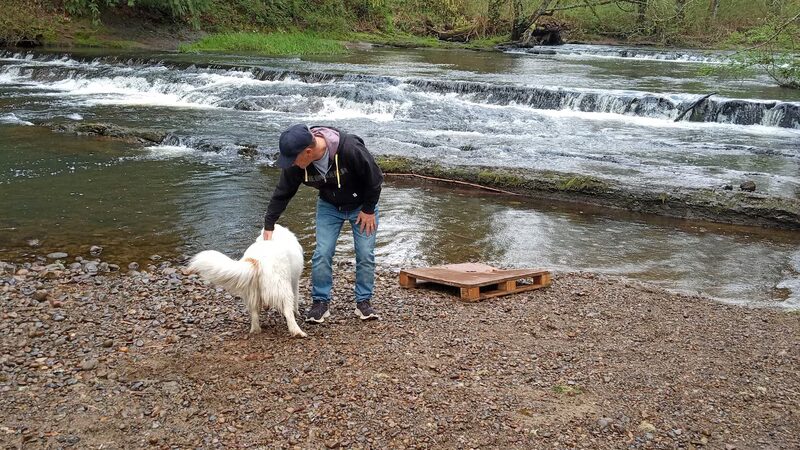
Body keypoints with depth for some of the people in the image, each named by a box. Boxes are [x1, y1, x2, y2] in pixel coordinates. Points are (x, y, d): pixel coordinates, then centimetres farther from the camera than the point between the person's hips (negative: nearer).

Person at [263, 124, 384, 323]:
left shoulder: (350, 149, -39)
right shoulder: (295, 164, -25)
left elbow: (375, 178, -24)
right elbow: (282, 194, -11)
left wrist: (369, 209, -15)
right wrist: (269, 225, -10)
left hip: (361, 206, -3)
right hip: (329, 207, 3)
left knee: (366, 254, -3)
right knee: (322, 253, -6)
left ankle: (364, 302, 12)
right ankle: (321, 302, 7)